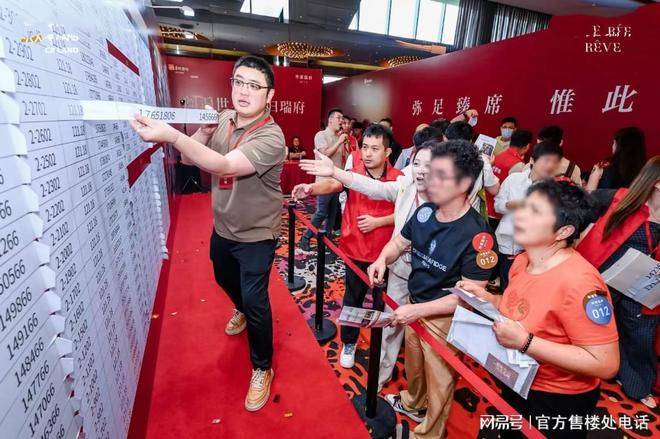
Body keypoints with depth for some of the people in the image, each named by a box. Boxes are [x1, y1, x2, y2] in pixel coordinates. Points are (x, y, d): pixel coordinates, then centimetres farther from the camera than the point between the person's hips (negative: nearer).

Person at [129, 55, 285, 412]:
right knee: (225, 280, 29)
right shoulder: (224, 119, -4)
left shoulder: (271, 137, -26)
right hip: (222, 228, 8)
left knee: (255, 301, -4)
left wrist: (171, 136, -46)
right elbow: (189, 159, -1)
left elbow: (225, 166, -39)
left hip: (255, 235, -7)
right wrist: (203, 130, -19)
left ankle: (262, 368, 21)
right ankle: (242, 310, 63)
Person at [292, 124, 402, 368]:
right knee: (353, 297, 14)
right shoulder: (354, 169, -9)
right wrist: (311, 188, -43)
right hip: (355, 248, 0)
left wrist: (378, 221, -17)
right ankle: (349, 343, 37)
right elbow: (333, 184, -24)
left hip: (384, 251, 0)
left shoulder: (398, 179, -10)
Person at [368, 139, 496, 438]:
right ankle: (413, 403, 59)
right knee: (413, 363, 29)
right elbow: (399, 242, 7)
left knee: (438, 380, 18)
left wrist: (418, 310, -27)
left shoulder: (478, 235, -28)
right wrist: (382, 259, -14)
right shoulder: (425, 211, -9)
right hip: (414, 305, 6)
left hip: (445, 318, -6)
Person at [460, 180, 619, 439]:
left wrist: (525, 342, -34)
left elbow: (606, 364, -28)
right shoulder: (522, 261, -6)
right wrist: (484, 297, -8)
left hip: (557, 403, -7)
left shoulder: (578, 282, -31)